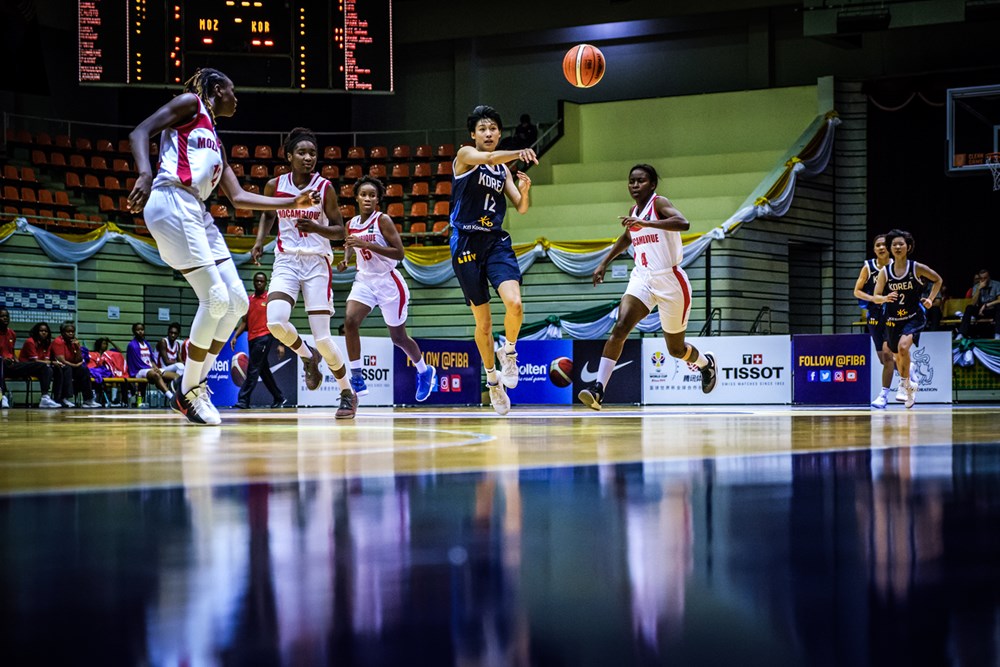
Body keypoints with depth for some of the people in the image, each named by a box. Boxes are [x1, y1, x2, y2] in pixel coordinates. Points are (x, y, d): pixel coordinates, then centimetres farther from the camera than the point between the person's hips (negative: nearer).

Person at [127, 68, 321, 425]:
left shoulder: (215, 140, 30)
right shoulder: (190, 104, 7)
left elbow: (238, 197, 29)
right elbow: (140, 132, -5)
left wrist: (293, 202, 27)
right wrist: (145, 175, -23)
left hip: (198, 213, 9)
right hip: (172, 203, -9)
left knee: (237, 302, 4)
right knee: (216, 298, -13)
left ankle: (195, 381, 11)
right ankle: (189, 390, -3)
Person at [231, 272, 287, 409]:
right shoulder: (249, 299, 15)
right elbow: (244, 322, 19)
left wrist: (281, 344, -9)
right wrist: (235, 337, 5)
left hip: (265, 336, -6)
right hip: (252, 338, 6)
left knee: (253, 369, -13)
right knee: (263, 371, 11)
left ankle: (243, 400, -16)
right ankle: (279, 398, 22)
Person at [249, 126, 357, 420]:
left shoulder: (324, 187, -6)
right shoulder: (275, 185, 1)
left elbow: (340, 230, -1)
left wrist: (316, 228, -20)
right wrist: (259, 240, 5)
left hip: (317, 262, -2)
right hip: (286, 260, 2)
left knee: (322, 337, -7)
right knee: (275, 322, -23)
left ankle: (348, 393, 15)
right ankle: (308, 358, 9)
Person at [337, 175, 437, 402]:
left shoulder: (383, 220, -14)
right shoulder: (352, 224, 3)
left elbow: (399, 253, -20)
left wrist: (367, 244, -27)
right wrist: (345, 260, 2)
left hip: (388, 282, -4)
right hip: (365, 280, 4)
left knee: (398, 337, 10)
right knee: (350, 321, -22)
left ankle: (425, 372, 37)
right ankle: (357, 379, -16)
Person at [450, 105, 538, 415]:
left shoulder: (504, 169, 14)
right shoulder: (465, 155, -3)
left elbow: (521, 208, 10)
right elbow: (487, 158, -26)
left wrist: (524, 190, -12)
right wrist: (518, 153, -43)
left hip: (496, 241, 3)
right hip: (466, 242, -3)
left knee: (514, 302, -22)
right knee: (483, 321, 2)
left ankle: (508, 352, 6)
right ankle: (492, 379, 21)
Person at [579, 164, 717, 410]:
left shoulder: (659, 203, -10)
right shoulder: (634, 211, 11)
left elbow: (683, 223, -31)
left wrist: (644, 223, -37)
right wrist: (604, 263, 29)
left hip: (670, 281, -5)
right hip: (642, 279, 5)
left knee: (675, 349, 10)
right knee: (620, 328, -21)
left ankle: (705, 363, 45)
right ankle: (598, 388, -31)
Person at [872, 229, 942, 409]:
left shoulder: (917, 268, -8)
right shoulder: (885, 271, -4)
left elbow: (938, 280, 8)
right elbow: (876, 297, -3)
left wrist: (930, 299, -3)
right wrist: (885, 298, -25)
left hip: (914, 317, -3)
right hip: (893, 319, 3)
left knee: (903, 347, -28)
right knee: (898, 356, 13)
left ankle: (906, 383, -9)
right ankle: (908, 388, 38)